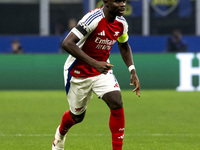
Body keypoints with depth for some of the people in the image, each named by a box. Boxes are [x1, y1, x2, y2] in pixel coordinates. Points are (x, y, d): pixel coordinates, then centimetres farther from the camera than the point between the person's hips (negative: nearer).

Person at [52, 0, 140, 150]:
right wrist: (94, 63, -39)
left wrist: (132, 71, 3)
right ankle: (60, 134, 47)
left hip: (102, 70, 5)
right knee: (77, 116, 12)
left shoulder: (121, 23, -7)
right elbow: (67, 43, -35)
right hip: (78, 73, -5)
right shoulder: (94, 19, -29)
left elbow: (124, 46, 15)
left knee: (117, 104, -18)